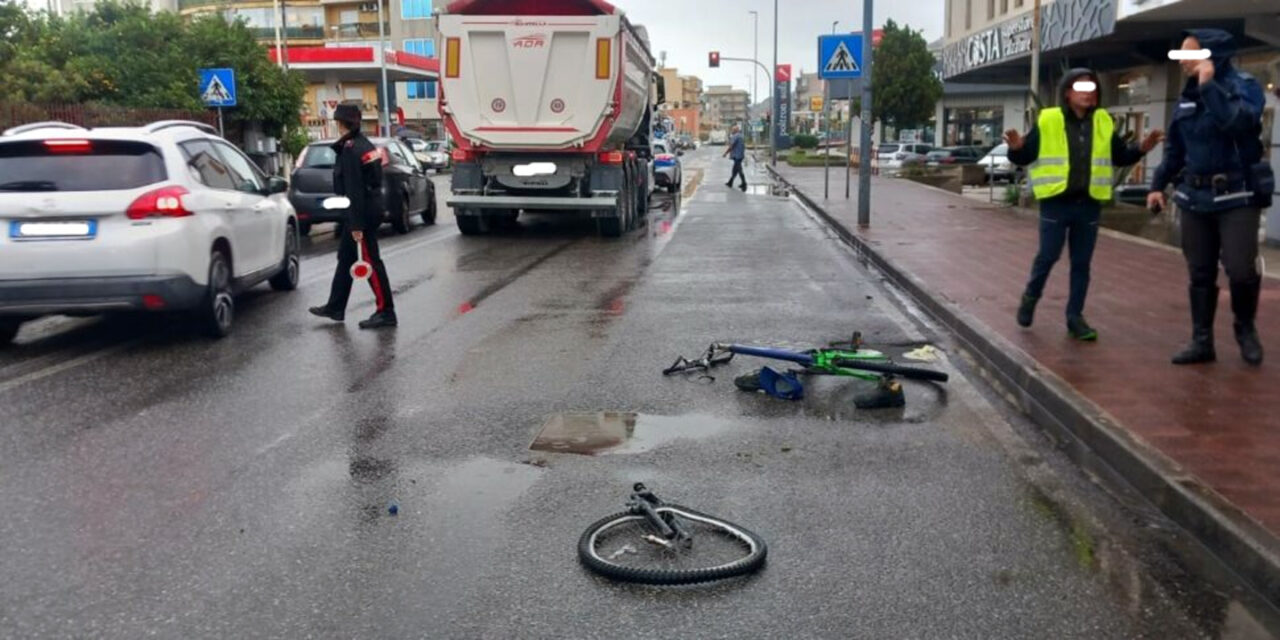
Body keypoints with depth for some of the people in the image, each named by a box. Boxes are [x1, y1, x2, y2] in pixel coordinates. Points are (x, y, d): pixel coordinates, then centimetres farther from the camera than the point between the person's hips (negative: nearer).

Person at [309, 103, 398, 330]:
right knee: (345, 257, 17)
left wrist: (356, 225, -20)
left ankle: (386, 312, -1)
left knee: (370, 260, -5)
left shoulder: (350, 150, -18)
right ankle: (335, 307, 27)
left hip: (362, 211, -10)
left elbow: (354, 190, -21)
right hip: (372, 206, 10)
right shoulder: (365, 144, 11)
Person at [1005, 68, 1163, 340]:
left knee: (1081, 263, 7)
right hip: (1056, 203, -4)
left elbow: (1120, 156, 17)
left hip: (1089, 204, 4)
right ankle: (1031, 297, 24)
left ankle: (1075, 316, 16)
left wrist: (1141, 149, 0)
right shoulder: (1047, 121, -5)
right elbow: (1025, 157, -5)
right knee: (1048, 256, -3)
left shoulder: (1103, 122, 8)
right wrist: (1017, 148, -26)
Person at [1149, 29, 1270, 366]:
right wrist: (1158, 184, 11)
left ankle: (1246, 328, 17)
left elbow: (1238, 122, -28)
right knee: (1200, 274, 7)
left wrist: (1209, 85, -22)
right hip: (1195, 198, 5)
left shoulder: (1244, 87, -7)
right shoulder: (1188, 96, 11)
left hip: (1237, 197, -5)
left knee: (1241, 270, -10)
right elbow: (1175, 148, 17)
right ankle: (1202, 340, 15)